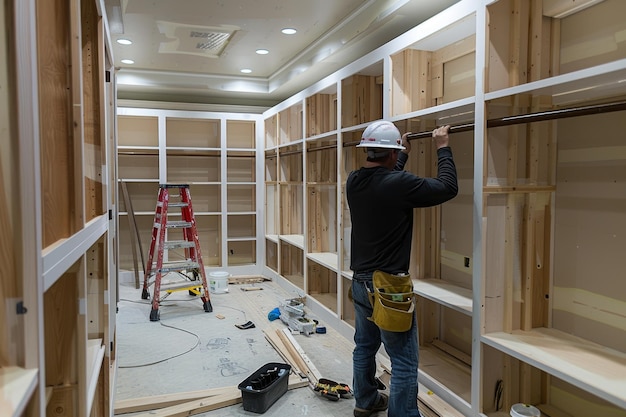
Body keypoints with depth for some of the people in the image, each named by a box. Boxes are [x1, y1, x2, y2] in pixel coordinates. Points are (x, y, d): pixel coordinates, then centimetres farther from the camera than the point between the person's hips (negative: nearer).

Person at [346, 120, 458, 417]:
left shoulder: (353, 181, 1)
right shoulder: (399, 183, -21)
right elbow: (448, 188, -11)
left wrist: (403, 156, 32)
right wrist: (443, 148, 1)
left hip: (360, 282, 8)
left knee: (365, 346, 22)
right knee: (404, 361, 3)